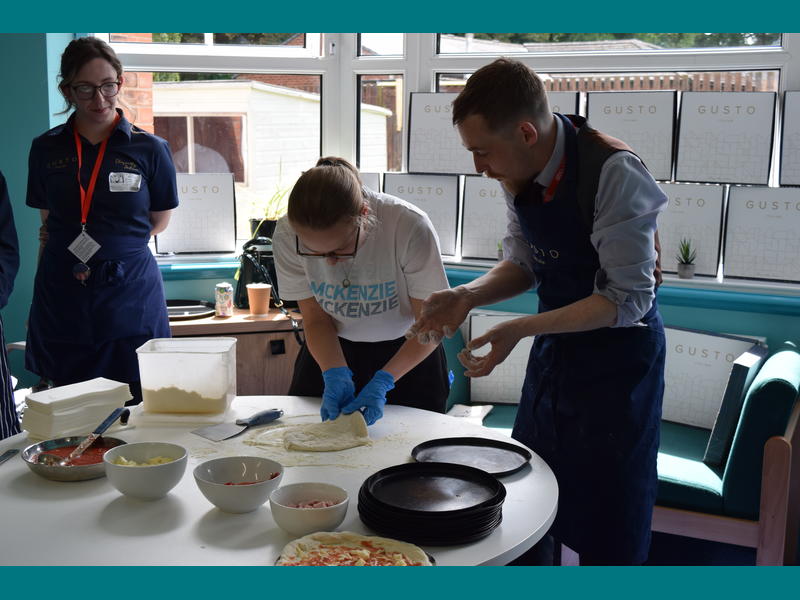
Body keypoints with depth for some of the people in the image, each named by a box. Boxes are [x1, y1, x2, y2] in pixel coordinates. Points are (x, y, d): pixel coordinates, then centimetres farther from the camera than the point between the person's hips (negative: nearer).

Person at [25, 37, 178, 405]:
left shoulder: (150, 150, -1)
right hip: (63, 302, 2)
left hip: (131, 298, -2)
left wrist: (115, 245, 7)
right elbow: (48, 219, 17)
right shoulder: (46, 149, 6)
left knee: (137, 407, 3)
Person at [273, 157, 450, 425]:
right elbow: (316, 320, -11)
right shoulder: (287, 235, -23)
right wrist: (336, 376, -27)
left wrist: (383, 382, -30)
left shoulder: (410, 226, -31)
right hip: (332, 351, 2)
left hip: (409, 352, -2)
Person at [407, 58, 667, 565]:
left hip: (616, 356, -6)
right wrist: (469, 296, -11)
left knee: (608, 526, 6)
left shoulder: (613, 173, -26)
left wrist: (521, 329, -28)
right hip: (554, 347, 7)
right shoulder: (520, 174, -4)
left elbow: (628, 298, -24)